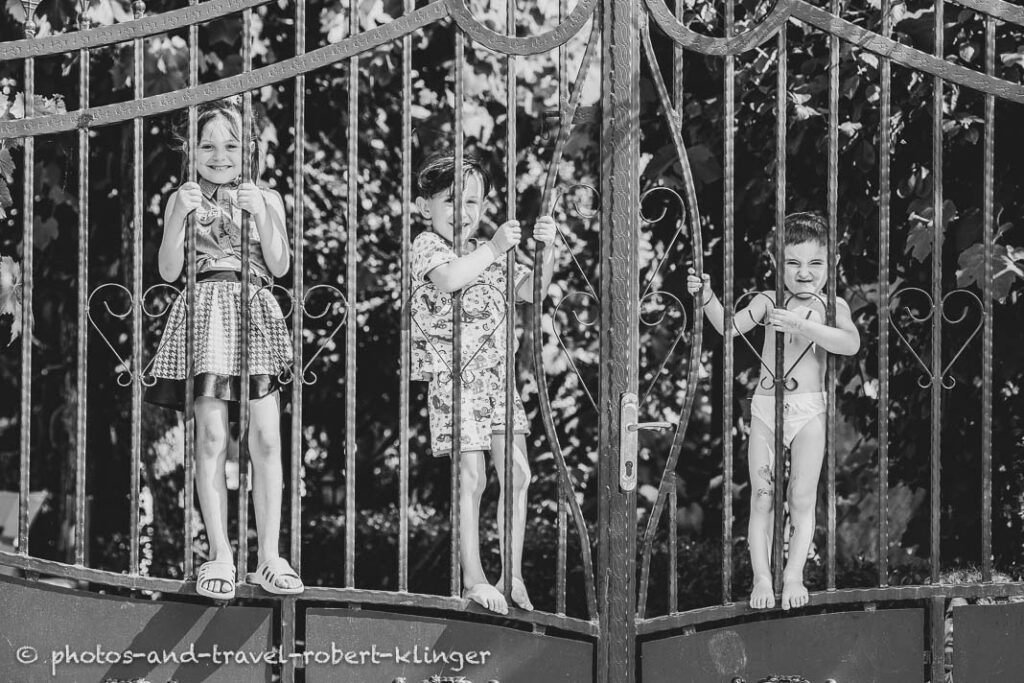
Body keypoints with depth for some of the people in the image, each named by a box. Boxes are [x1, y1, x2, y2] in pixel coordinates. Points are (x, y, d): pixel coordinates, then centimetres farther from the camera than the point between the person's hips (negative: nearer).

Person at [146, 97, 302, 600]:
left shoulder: (265, 199, 10)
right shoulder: (184, 199, 8)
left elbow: (280, 266, 0)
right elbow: (168, 271, 1)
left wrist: (261, 213, -11)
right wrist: (180, 216, -10)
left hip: (256, 317, 1)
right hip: (204, 312, -1)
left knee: (265, 439, -5)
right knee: (211, 437, -6)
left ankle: (269, 556, 2)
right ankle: (220, 556, 1)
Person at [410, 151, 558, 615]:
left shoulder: (487, 251, 17)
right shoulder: (426, 246, -4)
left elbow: (529, 291, 13)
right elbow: (447, 280, -26)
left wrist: (546, 251, -2)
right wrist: (494, 249, -29)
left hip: (498, 375, 7)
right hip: (455, 378, -7)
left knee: (517, 474, 2)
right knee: (472, 478, -6)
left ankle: (513, 576, 10)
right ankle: (473, 580, 2)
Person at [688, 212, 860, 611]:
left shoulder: (832, 306, 2)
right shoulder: (768, 301, 6)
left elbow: (851, 343, -17)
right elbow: (730, 327, -8)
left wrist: (803, 326, -28)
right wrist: (708, 299, -25)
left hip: (809, 410, -1)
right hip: (765, 408, 1)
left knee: (802, 498, -2)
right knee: (761, 498, 0)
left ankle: (793, 576, 6)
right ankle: (761, 579, 3)